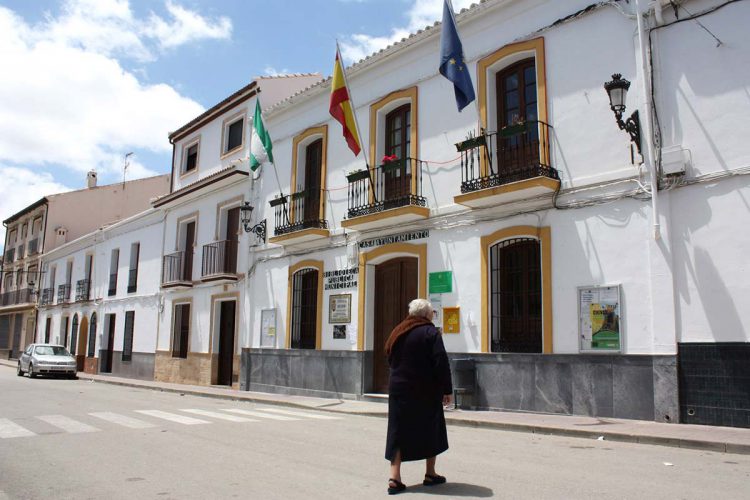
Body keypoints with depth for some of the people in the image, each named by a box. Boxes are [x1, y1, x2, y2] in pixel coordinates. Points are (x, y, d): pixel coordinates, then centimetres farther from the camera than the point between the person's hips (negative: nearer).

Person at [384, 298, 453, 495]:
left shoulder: (397, 333, 8)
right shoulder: (430, 332, -11)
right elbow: (441, 363, -16)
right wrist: (447, 390, -10)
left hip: (399, 390, 5)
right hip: (426, 393, -4)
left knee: (399, 432, 6)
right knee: (430, 431, 13)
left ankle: (394, 477, -1)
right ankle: (430, 474, 22)